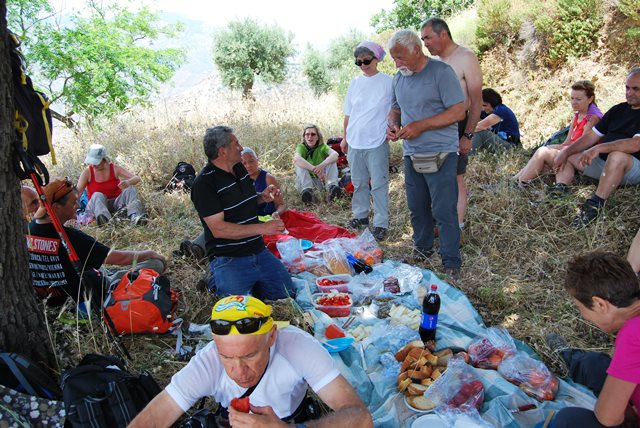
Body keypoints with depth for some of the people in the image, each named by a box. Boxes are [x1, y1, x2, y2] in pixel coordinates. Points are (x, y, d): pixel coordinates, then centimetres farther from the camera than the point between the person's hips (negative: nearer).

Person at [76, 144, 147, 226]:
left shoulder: (114, 168, -5)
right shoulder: (87, 172, -7)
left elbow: (137, 178, -12)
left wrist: (128, 182, -35)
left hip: (115, 203, 1)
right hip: (95, 205, -1)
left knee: (130, 189, -24)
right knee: (97, 195, -33)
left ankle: (134, 216, -52)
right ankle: (104, 219, -63)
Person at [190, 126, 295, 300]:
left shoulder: (240, 168, 9)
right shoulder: (204, 183, -16)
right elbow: (218, 229, -21)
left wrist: (262, 197, 6)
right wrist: (263, 228, -21)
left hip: (259, 252, 7)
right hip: (228, 259, -7)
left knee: (287, 295, 6)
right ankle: (216, 283, 11)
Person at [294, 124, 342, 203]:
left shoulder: (322, 146, -5)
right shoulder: (301, 147, -10)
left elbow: (335, 154, -27)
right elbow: (296, 159, -35)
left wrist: (322, 165, -48)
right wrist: (315, 170, -48)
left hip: (321, 179, 1)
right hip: (305, 180, -1)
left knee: (331, 161, -19)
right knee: (299, 164, -26)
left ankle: (331, 187, -43)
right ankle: (306, 189, -45)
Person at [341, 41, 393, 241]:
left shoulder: (387, 82, -3)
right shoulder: (355, 83, 10)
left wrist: (390, 129, -13)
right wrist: (345, 137, 15)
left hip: (377, 142, -5)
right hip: (354, 142, 5)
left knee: (379, 184, -1)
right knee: (359, 182, 15)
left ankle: (381, 224, 6)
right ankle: (360, 215, 29)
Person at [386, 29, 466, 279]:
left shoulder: (441, 72, -10)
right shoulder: (399, 78, 10)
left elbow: (458, 111, -14)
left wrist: (420, 126, -20)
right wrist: (392, 124, -2)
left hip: (440, 155, -6)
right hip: (411, 154, 7)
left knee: (444, 211, -4)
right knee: (417, 208, 15)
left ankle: (452, 263, 7)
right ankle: (422, 249, 34)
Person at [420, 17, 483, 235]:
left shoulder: (466, 58, -9)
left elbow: (476, 101, -12)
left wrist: (468, 135, -17)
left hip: (456, 127, -7)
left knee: (455, 178, 0)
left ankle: (458, 229, 10)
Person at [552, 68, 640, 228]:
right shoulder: (618, 110, 13)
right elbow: (592, 136, 11)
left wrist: (599, 148, -34)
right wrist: (566, 151, -2)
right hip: (603, 162, 8)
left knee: (618, 155, -41)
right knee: (565, 154, 5)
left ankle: (595, 205, -37)